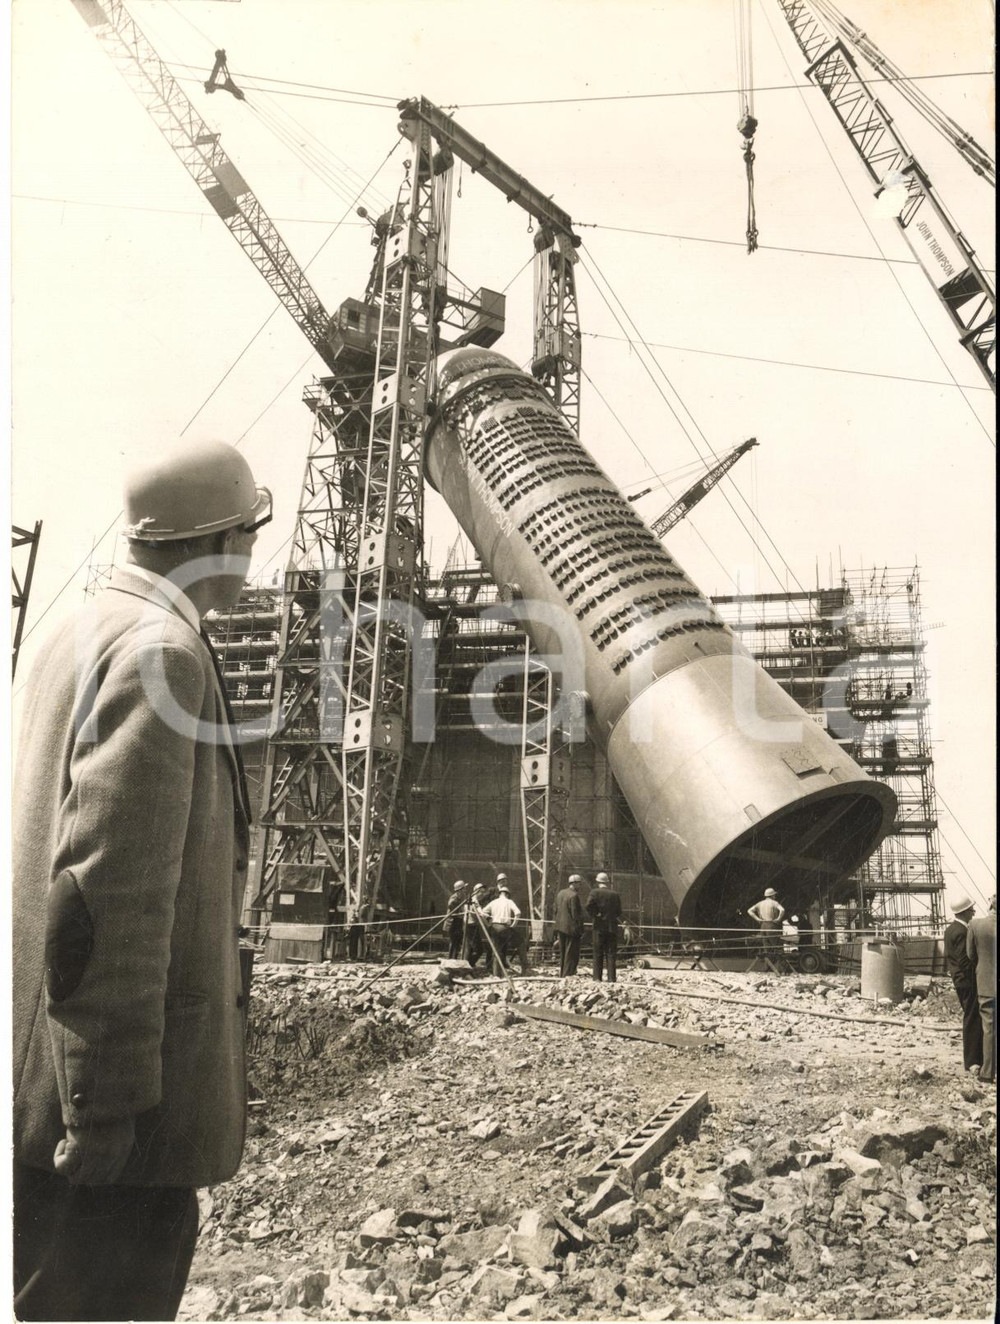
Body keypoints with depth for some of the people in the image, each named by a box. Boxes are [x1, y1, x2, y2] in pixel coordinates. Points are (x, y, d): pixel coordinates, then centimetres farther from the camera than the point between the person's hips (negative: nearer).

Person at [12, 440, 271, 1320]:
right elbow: (108, 881, -25)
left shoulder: (86, 632, 12)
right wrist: (110, 1095, -20)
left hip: (55, 1049, 10)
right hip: (104, 1066, -10)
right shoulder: (161, 650, -19)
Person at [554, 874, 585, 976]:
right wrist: (580, 930, -13)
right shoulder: (574, 896, -17)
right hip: (571, 928, -8)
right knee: (571, 952, -1)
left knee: (563, 952, 16)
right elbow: (576, 914, -18)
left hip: (561, 927, 8)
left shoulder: (560, 893, 9)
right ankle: (567, 974, -1)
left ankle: (562, 973, 23)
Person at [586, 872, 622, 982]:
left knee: (598, 954, 4)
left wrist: (594, 915, -4)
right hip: (612, 927, 2)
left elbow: (589, 905, -17)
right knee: (611, 954, 4)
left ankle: (597, 977, 2)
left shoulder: (595, 892, -2)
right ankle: (611, 978, 0)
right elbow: (619, 913, 6)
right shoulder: (615, 894, 5)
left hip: (599, 926, -2)